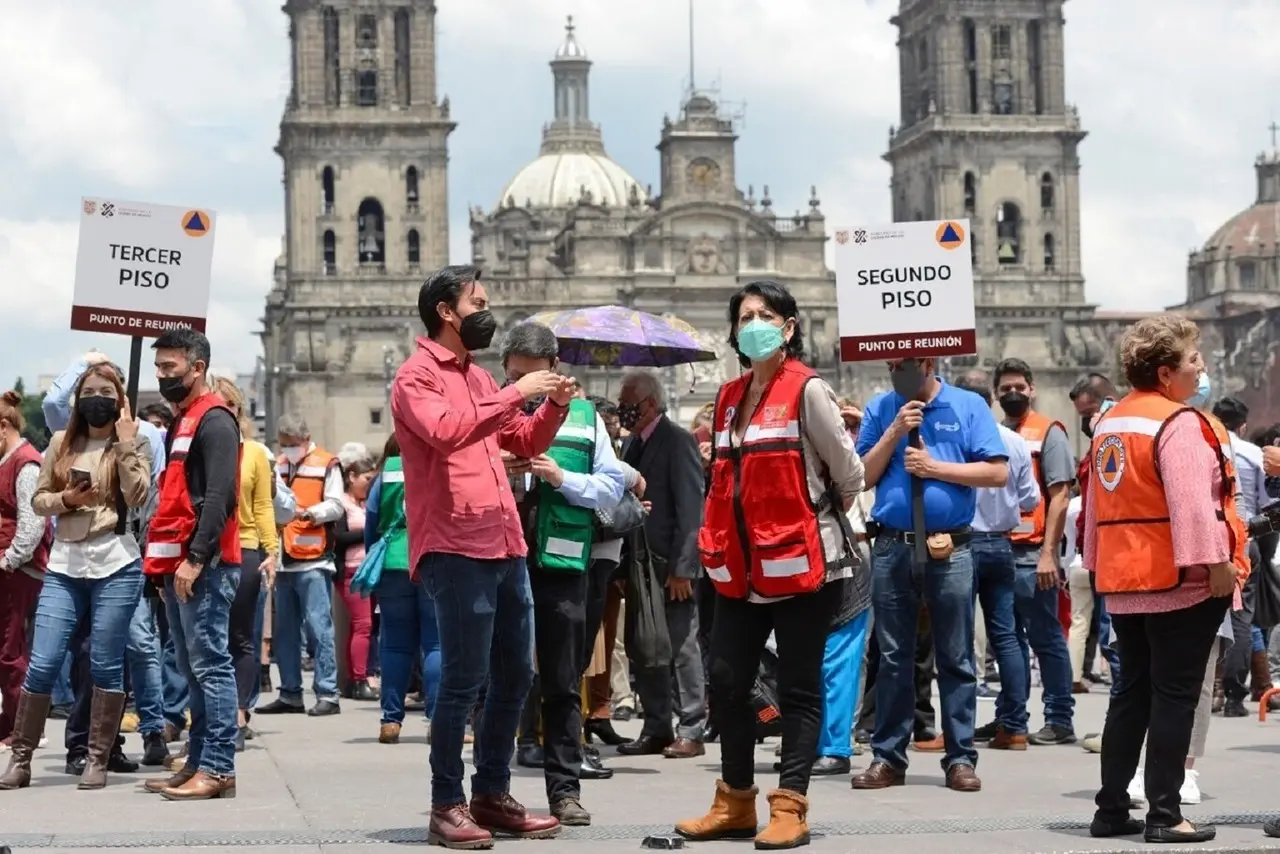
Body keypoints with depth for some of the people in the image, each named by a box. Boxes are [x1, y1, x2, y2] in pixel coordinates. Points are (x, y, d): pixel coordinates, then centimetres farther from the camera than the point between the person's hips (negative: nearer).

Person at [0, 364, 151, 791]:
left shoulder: (131, 444, 3)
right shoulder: (61, 443, 12)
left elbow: (137, 497, -12)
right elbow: (38, 499, 13)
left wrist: (125, 443, -12)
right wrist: (66, 499, -7)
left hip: (115, 564, -3)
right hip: (64, 566, 3)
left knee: (105, 665, 1)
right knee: (41, 664, -2)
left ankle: (97, 759, 10)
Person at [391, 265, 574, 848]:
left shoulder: (477, 376, 20)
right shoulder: (416, 376, -6)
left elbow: (523, 443, 25)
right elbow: (446, 430, -25)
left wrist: (554, 407, 6)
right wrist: (516, 393, -22)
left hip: (505, 546, 9)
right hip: (455, 549, -9)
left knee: (514, 674, 12)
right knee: (463, 679, -9)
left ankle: (492, 796, 21)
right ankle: (447, 806, -3)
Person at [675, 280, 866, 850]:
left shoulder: (807, 390, -8)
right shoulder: (730, 398, 13)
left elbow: (849, 473, -5)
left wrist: (820, 519, 8)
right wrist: (720, 540, 17)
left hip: (800, 565, -7)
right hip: (740, 567, 7)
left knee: (798, 689, 1)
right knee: (727, 682, 8)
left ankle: (790, 807, 4)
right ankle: (735, 802, 19)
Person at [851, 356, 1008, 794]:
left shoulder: (969, 407, 2)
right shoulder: (880, 410, 10)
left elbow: (998, 472, -5)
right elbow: (862, 476, 4)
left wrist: (936, 467, -11)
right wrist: (894, 433, -7)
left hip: (949, 550, -2)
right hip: (891, 548, 2)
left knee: (956, 659, 2)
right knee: (893, 657, 6)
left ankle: (960, 758, 6)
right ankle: (888, 756, 10)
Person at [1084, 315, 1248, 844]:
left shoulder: (1108, 424, 13)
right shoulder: (1179, 424, -15)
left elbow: (1097, 503, 19)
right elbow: (1192, 502, -24)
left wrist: (1098, 562, 25)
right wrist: (1215, 562, -24)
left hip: (1122, 582, 8)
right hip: (1181, 582, -8)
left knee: (1132, 691, 14)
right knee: (1175, 695, -3)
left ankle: (1111, 810, 15)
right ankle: (1164, 815, -3)